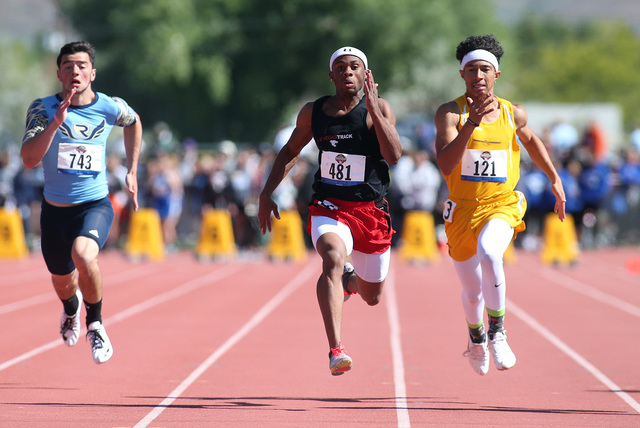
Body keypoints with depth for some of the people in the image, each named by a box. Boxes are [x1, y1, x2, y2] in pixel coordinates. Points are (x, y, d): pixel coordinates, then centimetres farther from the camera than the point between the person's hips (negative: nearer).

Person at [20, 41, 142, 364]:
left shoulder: (110, 108, -7)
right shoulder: (43, 109, -11)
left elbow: (133, 122, 18)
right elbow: (29, 159, -24)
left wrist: (132, 171, 15)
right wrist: (56, 122, -35)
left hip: (95, 204, -2)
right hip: (55, 209, 2)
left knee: (83, 255, -33)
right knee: (62, 281, 19)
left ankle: (95, 324, -9)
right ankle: (71, 308, 59)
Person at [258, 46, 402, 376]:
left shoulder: (378, 109, -6)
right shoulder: (313, 112, 2)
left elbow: (394, 155, -22)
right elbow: (290, 152, 19)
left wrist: (372, 108, -26)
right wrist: (266, 194, 11)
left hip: (371, 210, 0)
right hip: (329, 208, 0)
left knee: (372, 297, 15)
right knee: (333, 259, -33)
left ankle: (351, 278, 55)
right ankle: (336, 350, -41)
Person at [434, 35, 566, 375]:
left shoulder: (513, 114, -1)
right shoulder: (450, 113, -10)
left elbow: (530, 140, 23)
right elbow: (446, 166, -24)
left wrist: (554, 178, 24)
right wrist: (472, 123, -34)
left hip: (502, 206, 0)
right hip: (463, 210, 0)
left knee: (489, 253, -34)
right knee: (473, 292, 12)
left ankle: (497, 333, -21)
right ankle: (476, 339, 46)